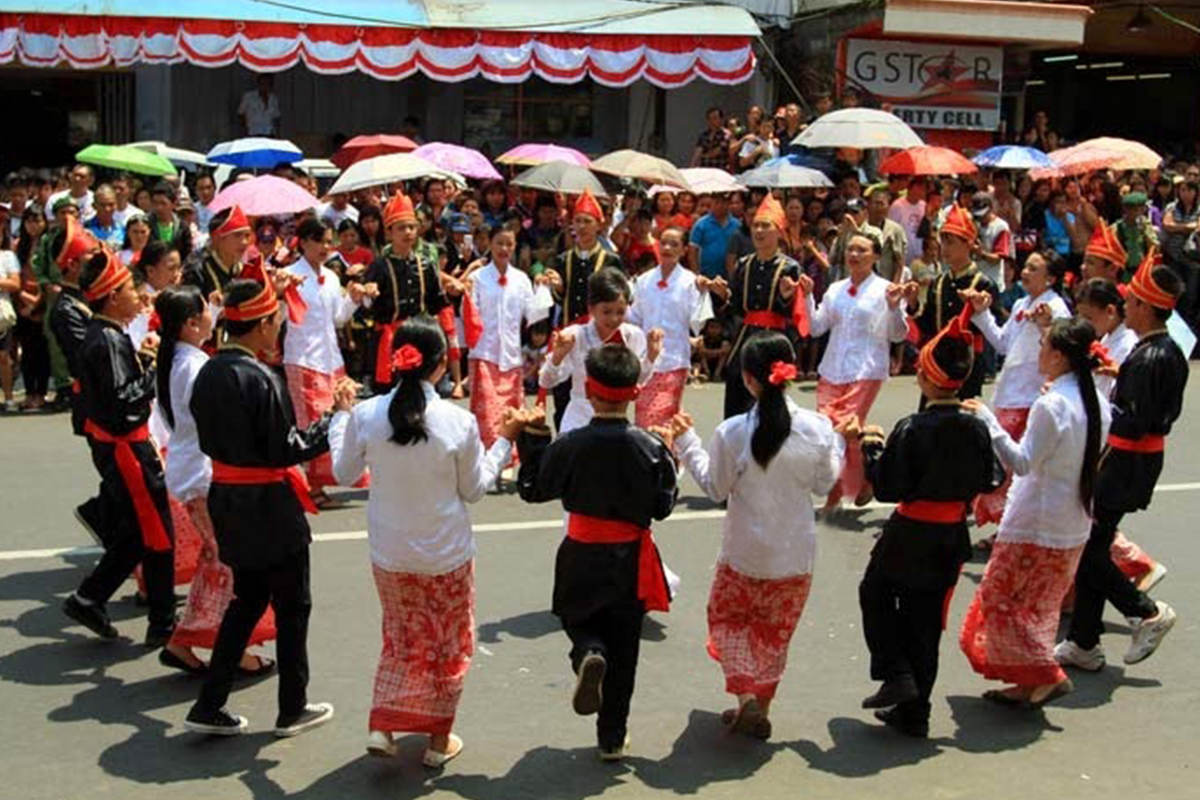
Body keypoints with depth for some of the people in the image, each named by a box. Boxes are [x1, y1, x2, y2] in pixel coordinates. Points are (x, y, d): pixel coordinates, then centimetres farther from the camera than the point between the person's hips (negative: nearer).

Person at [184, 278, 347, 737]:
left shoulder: (209, 373, 2)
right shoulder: (260, 379, -21)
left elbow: (207, 441, 9)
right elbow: (287, 451, -19)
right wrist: (332, 423, -10)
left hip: (228, 501, 8)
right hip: (269, 506, -7)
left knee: (247, 601, 20)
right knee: (292, 606, 9)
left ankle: (209, 706, 19)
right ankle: (292, 710, 20)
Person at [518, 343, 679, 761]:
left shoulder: (570, 445, -16)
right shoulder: (650, 447, -15)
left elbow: (533, 489, -3)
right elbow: (663, 506, -6)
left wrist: (531, 439, 5)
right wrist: (668, 459, 6)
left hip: (581, 558, -1)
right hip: (631, 559, 1)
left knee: (579, 623, 24)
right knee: (623, 651, 14)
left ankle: (589, 655, -12)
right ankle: (613, 738, 20)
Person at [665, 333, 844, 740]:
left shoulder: (731, 433, -19)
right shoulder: (816, 428, -12)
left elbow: (716, 488, -5)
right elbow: (824, 484, 2)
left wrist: (687, 442, 4)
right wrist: (837, 441, 16)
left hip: (745, 553, -2)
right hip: (796, 554, 2)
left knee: (726, 618, 20)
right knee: (775, 632, 19)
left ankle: (746, 694, 2)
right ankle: (760, 706, 25)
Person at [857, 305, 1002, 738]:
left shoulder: (911, 429, -20)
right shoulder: (977, 428, -5)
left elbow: (887, 487, -17)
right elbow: (987, 481, 4)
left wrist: (871, 448, -4)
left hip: (910, 534, -5)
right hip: (952, 538, 5)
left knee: (876, 594, 21)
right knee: (925, 620, 15)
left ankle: (896, 674, 8)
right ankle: (914, 712, 22)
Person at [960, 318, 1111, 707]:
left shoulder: (1051, 405, -22)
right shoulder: (1096, 402, 3)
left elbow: (1023, 462, -20)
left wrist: (989, 421, -20)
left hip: (1035, 527, -9)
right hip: (1073, 527, 9)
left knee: (999, 599, 4)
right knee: (1039, 604, 18)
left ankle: (1046, 675, 2)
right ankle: (1029, 682, 23)